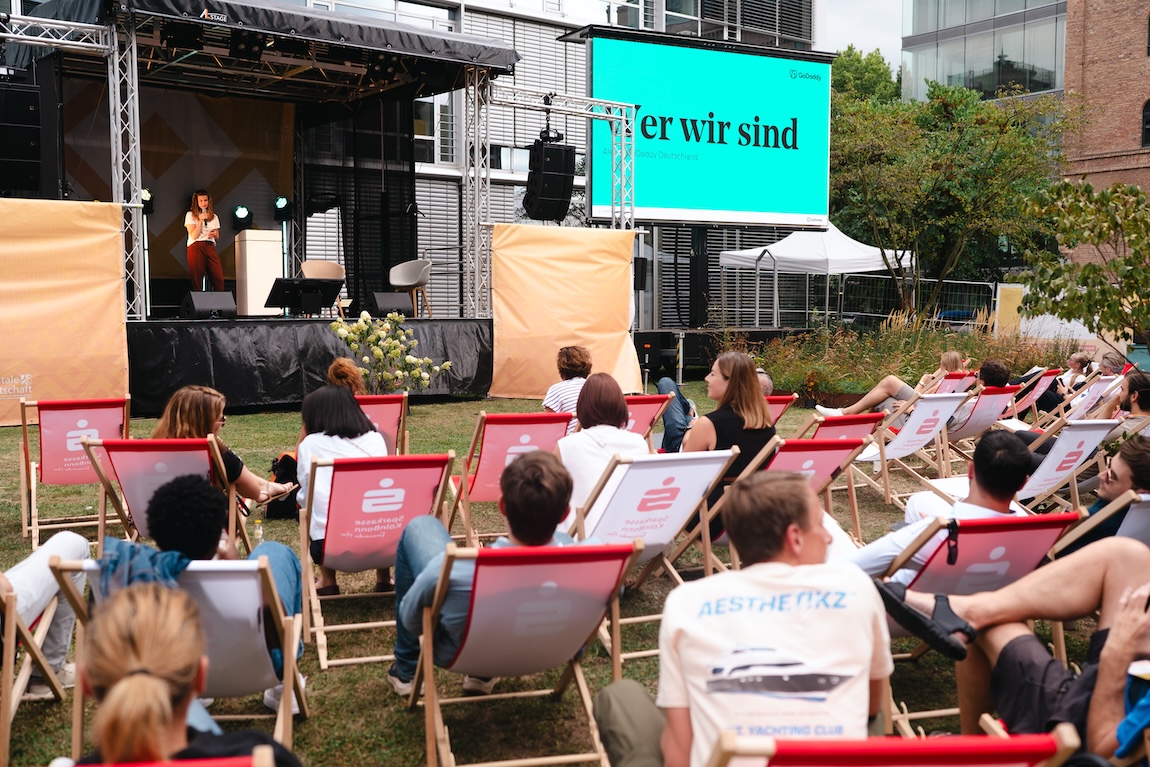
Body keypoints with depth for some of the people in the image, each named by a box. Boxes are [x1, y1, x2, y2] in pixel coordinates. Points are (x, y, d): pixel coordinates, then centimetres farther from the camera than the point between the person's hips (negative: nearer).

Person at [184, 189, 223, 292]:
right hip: (196, 247, -3)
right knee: (196, 279, -8)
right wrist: (201, 220, -6)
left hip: (210, 247, 3)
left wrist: (214, 234, -1)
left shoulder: (214, 217, 21)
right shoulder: (190, 215, 9)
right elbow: (194, 236, -1)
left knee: (218, 278, -13)